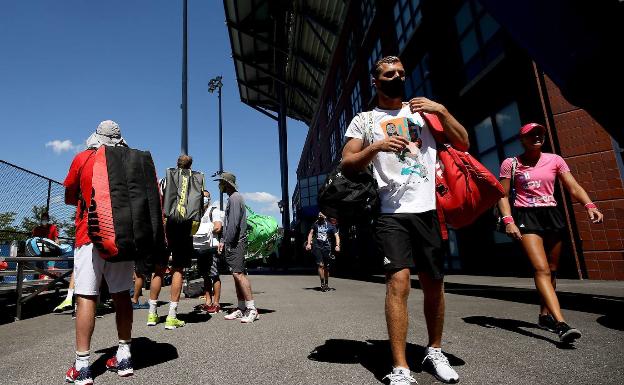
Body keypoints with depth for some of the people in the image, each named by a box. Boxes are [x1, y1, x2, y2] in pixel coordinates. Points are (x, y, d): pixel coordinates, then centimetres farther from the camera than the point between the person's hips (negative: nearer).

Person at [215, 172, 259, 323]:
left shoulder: (235, 197, -9)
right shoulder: (231, 198, 22)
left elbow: (234, 223, -18)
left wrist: (227, 241, -17)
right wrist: (223, 240, 17)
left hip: (236, 242, -10)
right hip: (231, 243, 10)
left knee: (239, 273, -13)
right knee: (237, 274, 10)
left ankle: (252, 309, -11)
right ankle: (241, 308, 15)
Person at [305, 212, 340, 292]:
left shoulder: (330, 225, 1)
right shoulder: (316, 224, 8)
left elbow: (336, 235, -4)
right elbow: (311, 233, 13)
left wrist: (337, 245, -20)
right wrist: (308, 243, 0)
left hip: (326, 247, 0)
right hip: (317, 246, 0)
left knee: (326, 267, 7)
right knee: (321, 265, -13)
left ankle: (326, 284, 22)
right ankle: (322, 283, -2)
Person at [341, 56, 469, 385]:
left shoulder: (421, 110, 16)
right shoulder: (363, 120, 10)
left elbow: (462, 144, 13)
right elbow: (346, 164, 1)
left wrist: (442, 111, -1)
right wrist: (375, 147, -15)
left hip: (428, 209, 3)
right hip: (391, 212, -3)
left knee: (434, 283, 10)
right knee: (398, 281, -15)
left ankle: (434, 352, 31)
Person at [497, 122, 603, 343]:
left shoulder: (555, 160, 10)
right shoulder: (511, 163, 2)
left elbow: (573, 188, 3)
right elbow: (503, 196, -1)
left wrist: (589, 205, -16)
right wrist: (508, 220, -14)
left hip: (551, 215, 4)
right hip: (526, 216, -4)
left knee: (552, 270, 9)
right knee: (541, 269, -17)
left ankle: (545, 316, 25)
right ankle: (561, 324, -23)